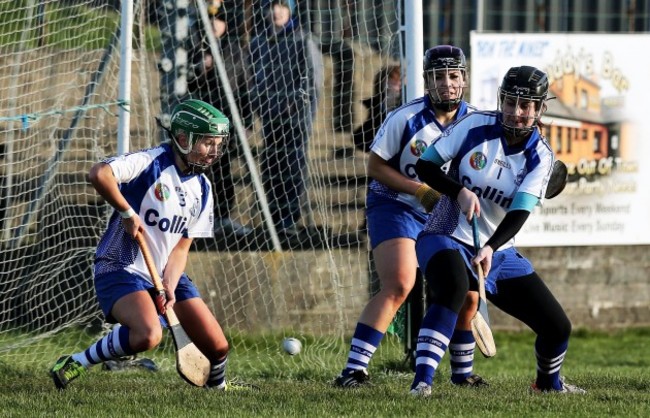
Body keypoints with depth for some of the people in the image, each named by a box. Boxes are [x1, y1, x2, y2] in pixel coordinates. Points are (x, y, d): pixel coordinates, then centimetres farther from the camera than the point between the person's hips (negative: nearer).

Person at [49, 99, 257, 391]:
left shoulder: (201, 189, 5)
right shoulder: (152, 163, -16)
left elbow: (181, 247, 4)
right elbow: (99, 174, -33)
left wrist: (169, 287, -12)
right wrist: (127, 212, -23)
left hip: (166, 274, 7)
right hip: (122, 270, -7)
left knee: (217, 347, 0)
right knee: (149, 336, -34)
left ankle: (217, 385, 35)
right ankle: (76, 363, -15)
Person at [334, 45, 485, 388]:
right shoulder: (405, 119, -16)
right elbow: (375, 166, -10)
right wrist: (419, 190, -20)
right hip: (393, 206, -5)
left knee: (467, 295, 3)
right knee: (398, 286, -24)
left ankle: (462, 371, 26)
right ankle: (355, 368, -25)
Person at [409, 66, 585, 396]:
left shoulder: (540, 156, -5)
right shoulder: (475, 125, -9)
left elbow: (519, 213, -17)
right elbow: (424, 165, -5)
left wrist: (490, 248, -35)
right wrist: (460, 191, -23)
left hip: (498, 253, 4)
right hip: (446, 241, -4)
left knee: (557, 327, 2)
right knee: (453, 286, -40)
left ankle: (548, 382, 36)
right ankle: (421, 381, -42)